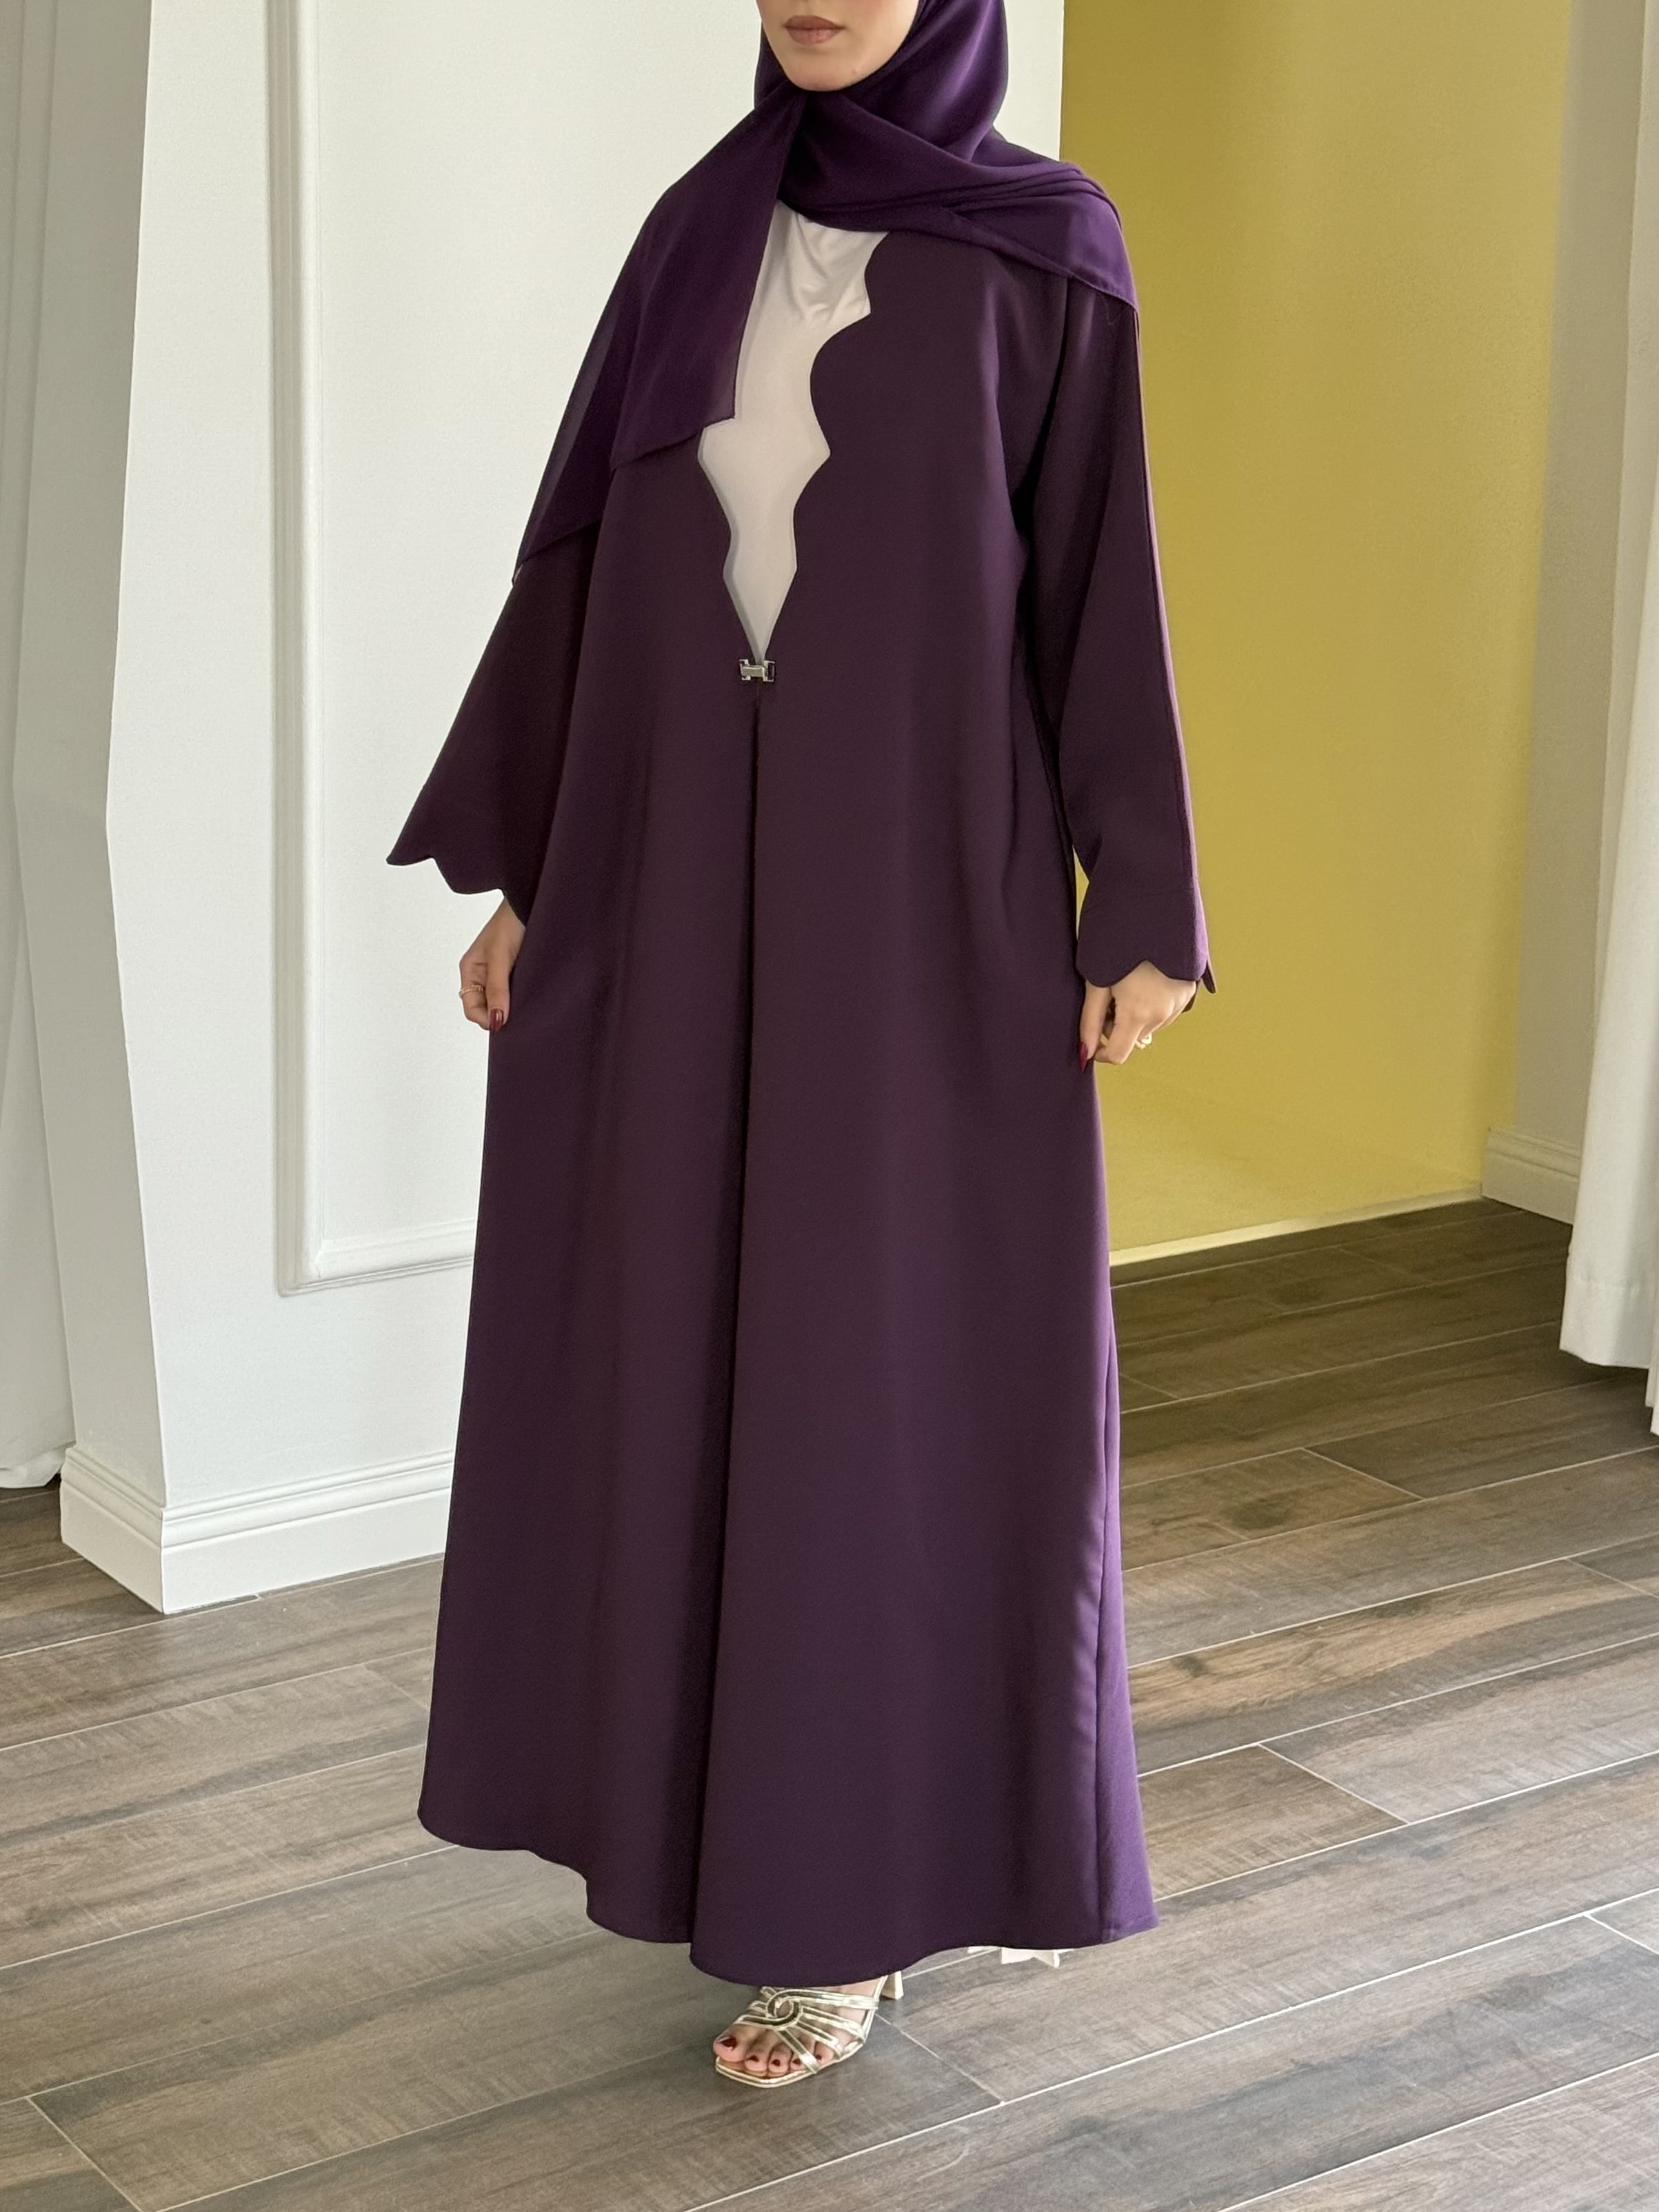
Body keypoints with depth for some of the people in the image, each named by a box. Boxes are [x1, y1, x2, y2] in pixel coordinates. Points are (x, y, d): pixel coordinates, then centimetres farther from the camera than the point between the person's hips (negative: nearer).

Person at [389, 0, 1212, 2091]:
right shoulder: (699, 235, 9)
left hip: (915, 887, -5)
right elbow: (588, 550, 11)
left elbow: (1101, 577, -3)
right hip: (679, 873, 5)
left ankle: (854, 1885, 12)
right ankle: (716, 1788, 29)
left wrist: (1141, 912, -5)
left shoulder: (1043, 255, -4)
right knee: (685, 1343, 11)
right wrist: (518, 864, 9)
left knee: (887, 1361, 0)